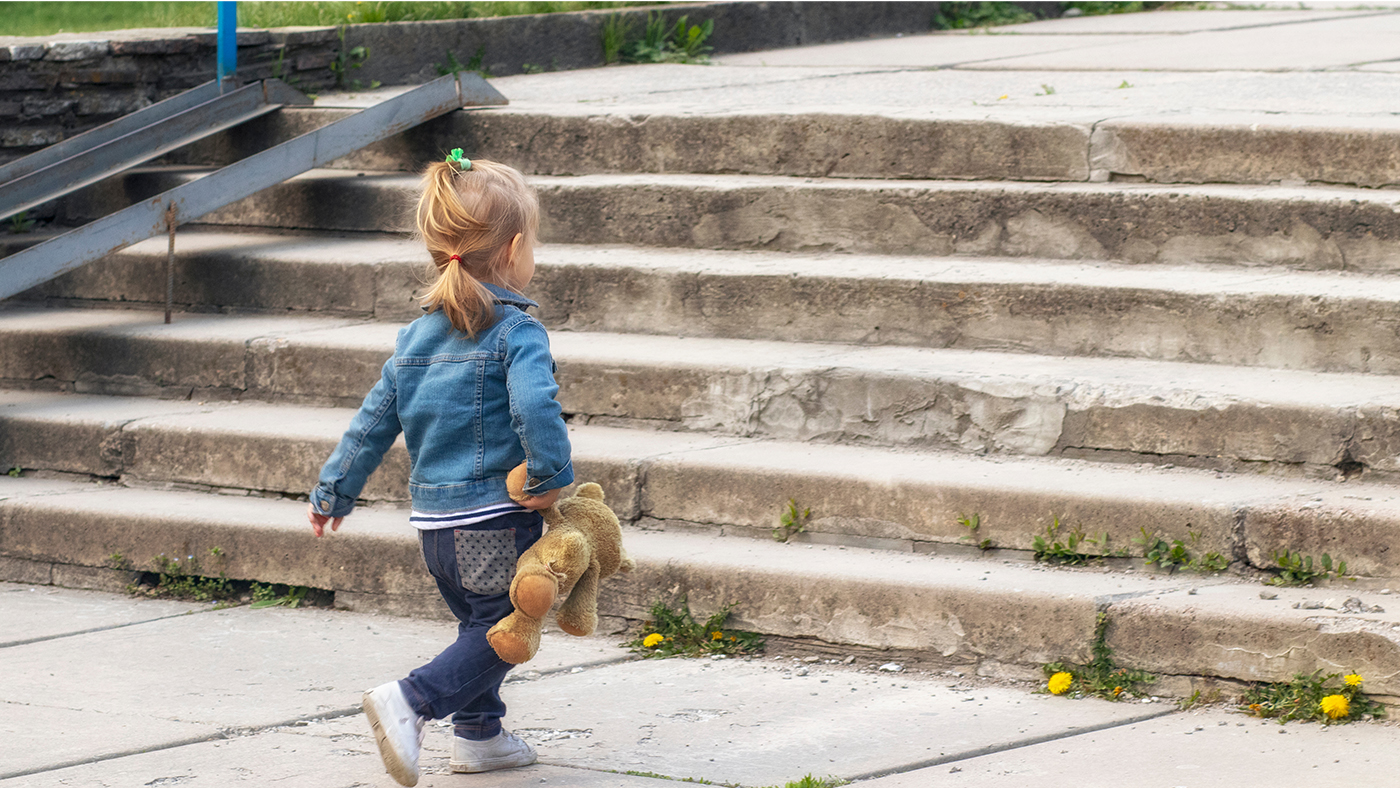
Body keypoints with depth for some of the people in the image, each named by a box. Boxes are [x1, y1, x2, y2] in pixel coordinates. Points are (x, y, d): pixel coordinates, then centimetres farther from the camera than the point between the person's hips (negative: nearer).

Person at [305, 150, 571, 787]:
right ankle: (409, 701, -18)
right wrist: (553, 475, -17)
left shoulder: (416, 337, 10)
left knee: (479, 624, 23)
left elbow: (372, 423, 14)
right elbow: (534, 406, -29)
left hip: (433, 520, 7)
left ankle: (478, 734, 25)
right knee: (502, 631, -2)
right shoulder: (516, 331, -12)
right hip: (498, 519, -7)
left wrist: (334, 491, 22)